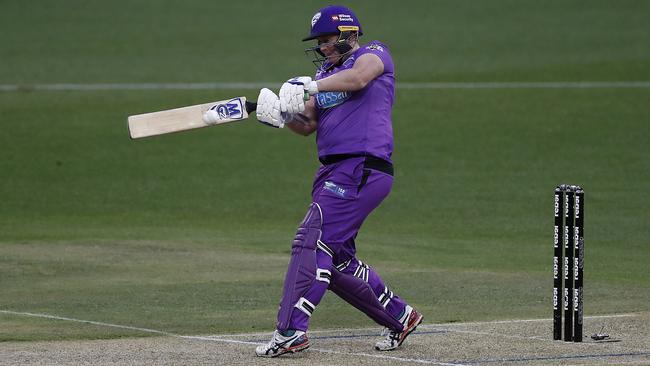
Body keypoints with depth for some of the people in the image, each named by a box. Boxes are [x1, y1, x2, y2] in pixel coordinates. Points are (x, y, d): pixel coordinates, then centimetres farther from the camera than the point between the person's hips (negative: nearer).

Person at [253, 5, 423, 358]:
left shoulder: (374, 53, 1)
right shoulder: (326, 73, 23)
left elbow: (357, 78, -23)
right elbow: (307, 125, 14)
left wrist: (311, 87, -28)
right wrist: (282, 113, -5)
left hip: (362, 168, -9)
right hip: (334, 173, 9)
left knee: (312, 240, -18)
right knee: (336, 259, 11)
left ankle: (290, 331, -22)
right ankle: (399, 315, 25)